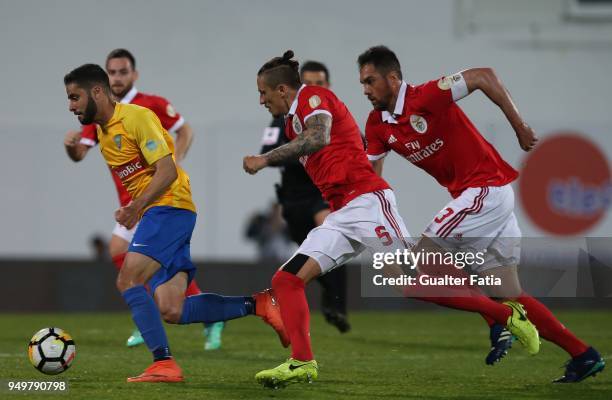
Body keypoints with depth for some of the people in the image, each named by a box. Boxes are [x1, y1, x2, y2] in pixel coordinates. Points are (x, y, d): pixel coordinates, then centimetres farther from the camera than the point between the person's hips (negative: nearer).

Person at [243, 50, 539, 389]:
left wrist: (265, 159, -18)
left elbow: (318, 138, -23)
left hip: (366, 201, -10)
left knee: (417, 282, -13)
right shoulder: (294, 123, 25)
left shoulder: (311, 96, -2)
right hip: (339, 215, 10)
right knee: (285, 281, -6)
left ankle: (508, 315, -2)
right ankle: (302, 363, -14)